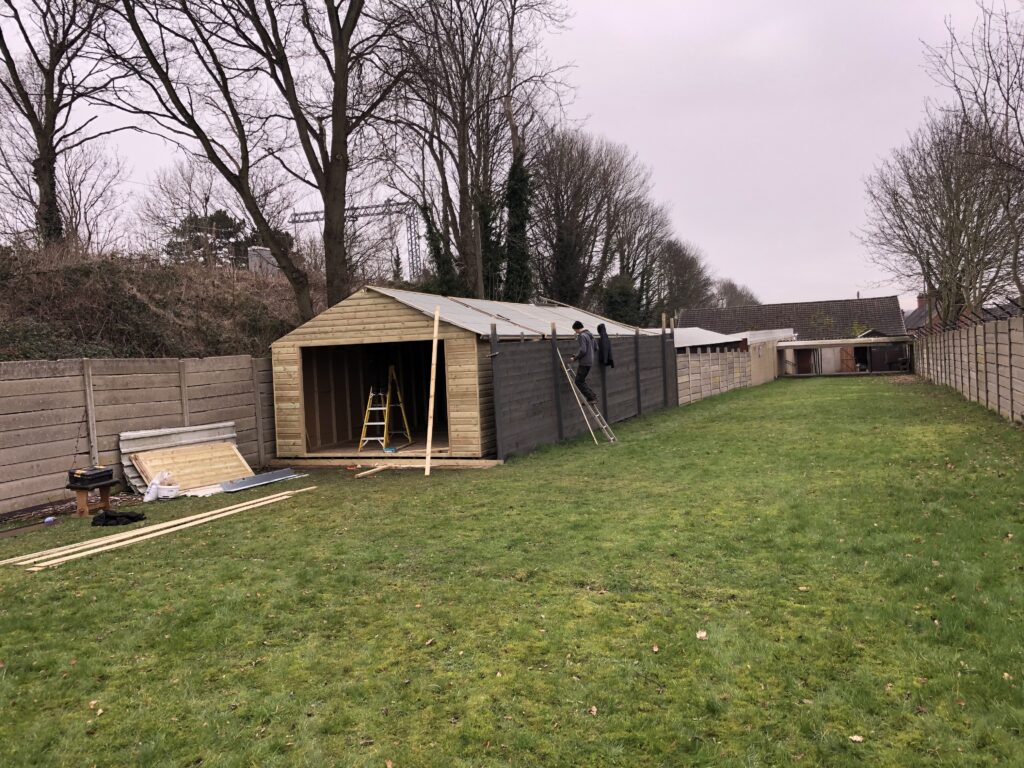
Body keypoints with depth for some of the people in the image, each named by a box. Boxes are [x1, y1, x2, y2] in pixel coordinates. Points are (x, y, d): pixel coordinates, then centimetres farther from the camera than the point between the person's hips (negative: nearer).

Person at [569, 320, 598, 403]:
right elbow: (595, 347, 20)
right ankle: (592, 397, 14)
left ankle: (591, 397, -5)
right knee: (582, 381, 17)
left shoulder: (582, 336, -17)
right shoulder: (590, 335, 13)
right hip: (590, 362, 9)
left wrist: (575, 358, -12)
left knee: (579, 382, -2)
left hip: (583, 363, -9)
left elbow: (582, 350, -24)